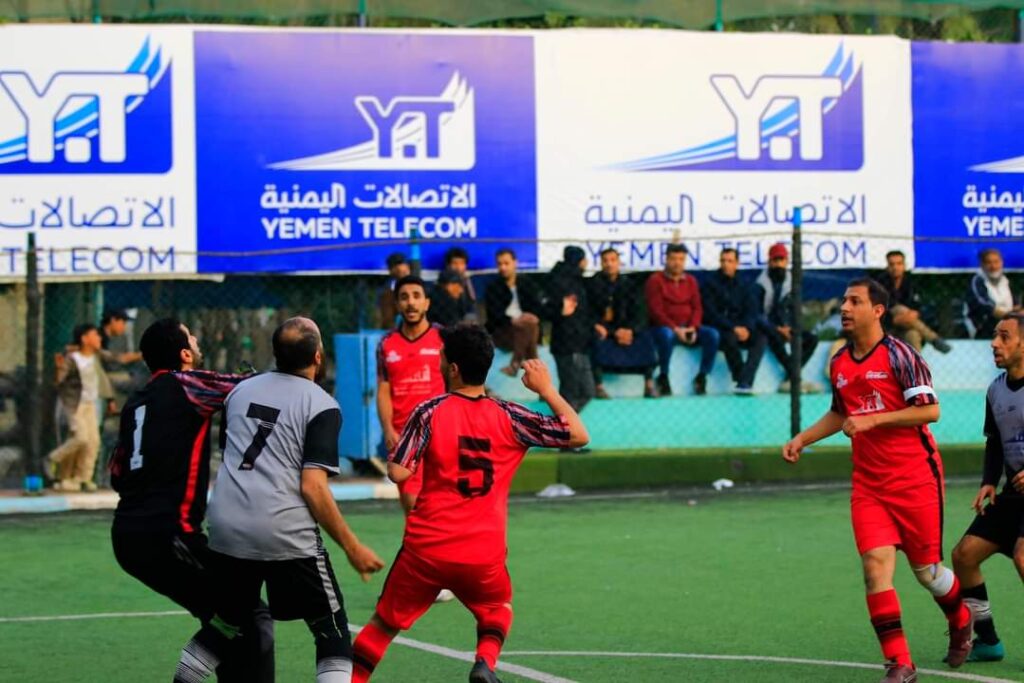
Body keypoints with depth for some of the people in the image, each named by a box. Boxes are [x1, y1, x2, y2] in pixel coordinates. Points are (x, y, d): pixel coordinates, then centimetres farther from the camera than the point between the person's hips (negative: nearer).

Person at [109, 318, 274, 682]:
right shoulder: (185, 384, -5)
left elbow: (117, 475, 21)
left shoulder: (135, 402, 16)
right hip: (167, 537, -8)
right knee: (251, 618, -5)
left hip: (127, 537, 8)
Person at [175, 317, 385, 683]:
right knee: (333, 632, 5)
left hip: (226, 530, 6)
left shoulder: (241, 390, 14)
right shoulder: (322, 406, -4)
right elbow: (312, 487, -11)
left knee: (224, 625, 23)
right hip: (285, 535, -6)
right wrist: (351, 546, -5)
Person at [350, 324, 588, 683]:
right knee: (497, 609, 28)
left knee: (383, 623, 15)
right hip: (484, 555, 1)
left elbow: (398, 473, -11)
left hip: (426, 549, -1)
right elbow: (578, 435, 5)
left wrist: (391, 462, 11)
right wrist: (546, 389, 13)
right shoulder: (509, 418, -1)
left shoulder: (429, 413, -7)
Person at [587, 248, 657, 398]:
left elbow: (637, 313, 6)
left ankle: (649, 385, -21)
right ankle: (599, 387, -34)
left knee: (645, 337, -22)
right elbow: (591, 314, -7)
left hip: (625, 330, 3)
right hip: (603, 329, -3)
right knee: (598, 339, -36)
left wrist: (630, 330, -16)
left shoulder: (627, 285, 9)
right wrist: (614, 333, -17)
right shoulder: (593, 284, -1)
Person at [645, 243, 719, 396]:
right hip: (665, 326, -4)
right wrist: (675, 329, -21)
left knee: (712, 334, -22)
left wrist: (693, 328, -13)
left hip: (688, 328, 4)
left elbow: (697, 308, 8)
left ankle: (702, 376, -11)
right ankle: (663, 377, -21)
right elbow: (656, 311, -10)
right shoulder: (655, 280, -1)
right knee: (666, 334, -40)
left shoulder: (691, 281, 13)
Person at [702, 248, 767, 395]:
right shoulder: (711, 283, -2)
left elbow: (752, 311, 4)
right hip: (718, 330, -4)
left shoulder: (743, 286, 11)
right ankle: (744, 381, -27)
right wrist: (734, 328, -20)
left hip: (740, 330, 4)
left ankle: (744, 381, -33)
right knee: (730, 337, -36)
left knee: (761, 337, -23)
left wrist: (746, 328, -18)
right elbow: (710, 314, -10)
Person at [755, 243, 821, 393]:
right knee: (774, 336, -38)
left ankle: (789, 380, -25)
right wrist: (777, 329, -19)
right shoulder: (762, 284, -5)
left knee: (812, 338, -18)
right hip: (768, 328, -5)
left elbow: (795, 311, 11)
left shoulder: (791, 283, 10)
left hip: (786, 328, 5)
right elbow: (758, 314, -10)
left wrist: (790, 328, -9)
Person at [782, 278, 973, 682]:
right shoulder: (840, 364, 10)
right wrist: (802, 439, 14)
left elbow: (929, 409, -16)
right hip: (868, 484, 5)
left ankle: (961, 623, 37)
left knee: (926, 569, 3)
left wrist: (873, 420, -21)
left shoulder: (898, 354, -10)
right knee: (875, 564, -12)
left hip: (915, 478, -5)